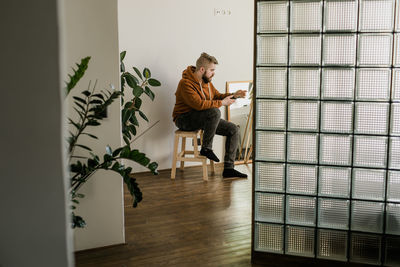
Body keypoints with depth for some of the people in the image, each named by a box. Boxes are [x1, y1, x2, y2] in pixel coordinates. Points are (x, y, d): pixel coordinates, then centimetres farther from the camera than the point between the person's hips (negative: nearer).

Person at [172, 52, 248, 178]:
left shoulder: (206, 81, 7)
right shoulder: (186, 83, -21)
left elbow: (217, 95, 20)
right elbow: (199, 104, -31)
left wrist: (233, 95, 3)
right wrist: (221, 103, -25)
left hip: (204, 119, 9)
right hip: (185, 119, -9)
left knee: (234, 130, -4)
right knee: (215, 112, -35)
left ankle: (228, 168, -2)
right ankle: (206, 148, -17)